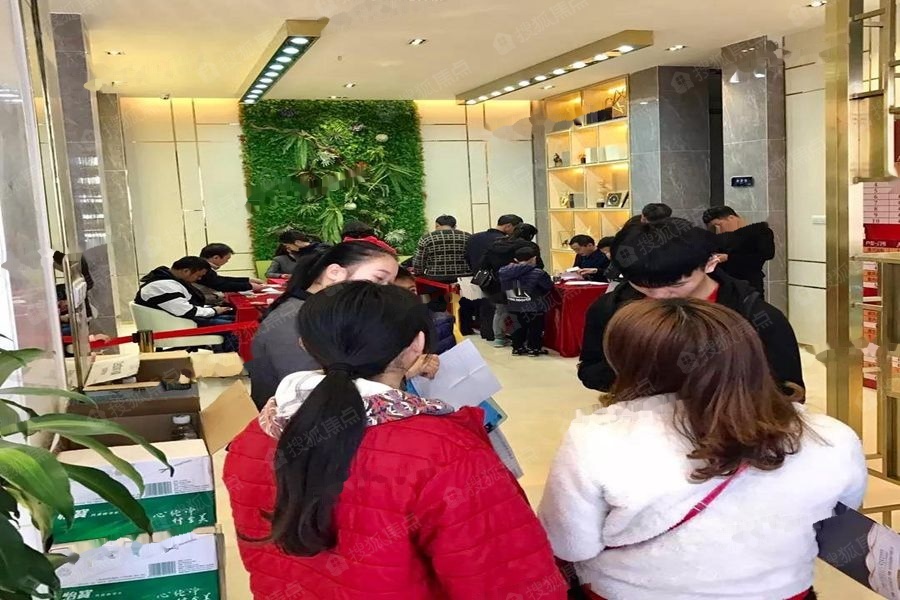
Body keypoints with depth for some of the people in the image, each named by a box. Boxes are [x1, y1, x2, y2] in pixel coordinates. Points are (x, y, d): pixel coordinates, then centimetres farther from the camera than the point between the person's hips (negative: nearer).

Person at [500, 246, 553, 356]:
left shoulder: (504, 271, -4)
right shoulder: (537, 273, -18)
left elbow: (503, 288, 8)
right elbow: (549, 286, -8)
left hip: (514, 306, 5)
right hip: (534, 307, -5)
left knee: (520, 326, 21)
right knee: (536, 327, 13)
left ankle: (517, 348, 27)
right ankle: (533, 348, 19)